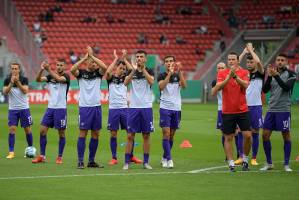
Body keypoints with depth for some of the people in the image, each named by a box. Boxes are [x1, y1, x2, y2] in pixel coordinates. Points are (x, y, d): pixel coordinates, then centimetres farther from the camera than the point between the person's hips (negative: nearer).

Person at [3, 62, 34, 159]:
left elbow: (25, 91, -16)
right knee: (12, 129, -8)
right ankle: (11, 152, -7)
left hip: (24, 108, -1)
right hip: (12, 109, 1)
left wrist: (18, 82, -25)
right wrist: (11, 83, -23)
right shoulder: (7, 80, 1)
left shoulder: (24, 79, -3)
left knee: (27, 129, 5)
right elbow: (5, 92, -11)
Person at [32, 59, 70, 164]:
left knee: (61, 133, 1)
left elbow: (59, 78, -27)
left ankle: (60, 157, 10)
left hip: (61, 108, -5)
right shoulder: (50, 76, 9)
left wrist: (48, 69, -32)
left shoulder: (66, 76, -5)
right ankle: (42, 156, 7)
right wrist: (41, 69, -20)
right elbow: (38, 79, -5)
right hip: (50, 108, 5)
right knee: (42, 131, 0)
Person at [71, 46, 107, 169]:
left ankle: (91, 161, 13)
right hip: (84, 107, -3)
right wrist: (85, 58, -18)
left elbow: (104, 67, -14)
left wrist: (92, 56, -13)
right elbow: (72, 69, -20)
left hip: (96, 106, 3)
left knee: (95, 134, 5)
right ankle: (80, 161, -3)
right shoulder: (81, 73, 1)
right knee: (83, 133, -5)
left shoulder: (98, 72, 7)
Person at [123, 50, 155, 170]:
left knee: (146, 135, 3)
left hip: (146, 107, 0)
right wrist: (133, 70, -22)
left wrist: (143, 69, -17)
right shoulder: (132, 71, 7)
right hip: (133, 107, 0)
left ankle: (146, 162, 9)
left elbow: (151, 82, -17)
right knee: (130, 135, -1)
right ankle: (127, 162, 1)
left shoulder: (149, 71, 4)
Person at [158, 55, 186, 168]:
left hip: (176, 108, 3)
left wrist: (179, 72, -20)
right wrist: (170, 73, -25)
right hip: (165, 108, -3)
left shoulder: (178, 75, 7)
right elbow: (161, 87, -18)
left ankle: (164, 158, 22)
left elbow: (184, 86, -11)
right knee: (166, 134, -12)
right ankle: (169, 159, -13)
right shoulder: (162, 76, 1)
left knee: (171, 135, 9)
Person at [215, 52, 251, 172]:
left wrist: (235, 76, -29)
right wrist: (229, 77, -24)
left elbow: (245, 85, -16)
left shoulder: (244, 73, 2)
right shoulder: (222, 73, 2)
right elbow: (218, 87, -13)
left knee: (247, 135, -6)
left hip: (242, 110, 0)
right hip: (227, 111, 0)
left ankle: (245, 159, 14)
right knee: (228, 138, 2)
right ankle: (231, 163, 8)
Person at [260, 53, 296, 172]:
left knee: (286, 136, 0)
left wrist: (276, 76, -25)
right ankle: (269, 163, 12)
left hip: (284, 110, -4)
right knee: (265, 135, 1)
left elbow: (286, 88, -18)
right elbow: (265, 90, 1)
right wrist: (269, 76, -13)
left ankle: (286, 164, 8)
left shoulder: (290, 74, -2)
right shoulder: (272, 73, 10)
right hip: (271, 109, 4)